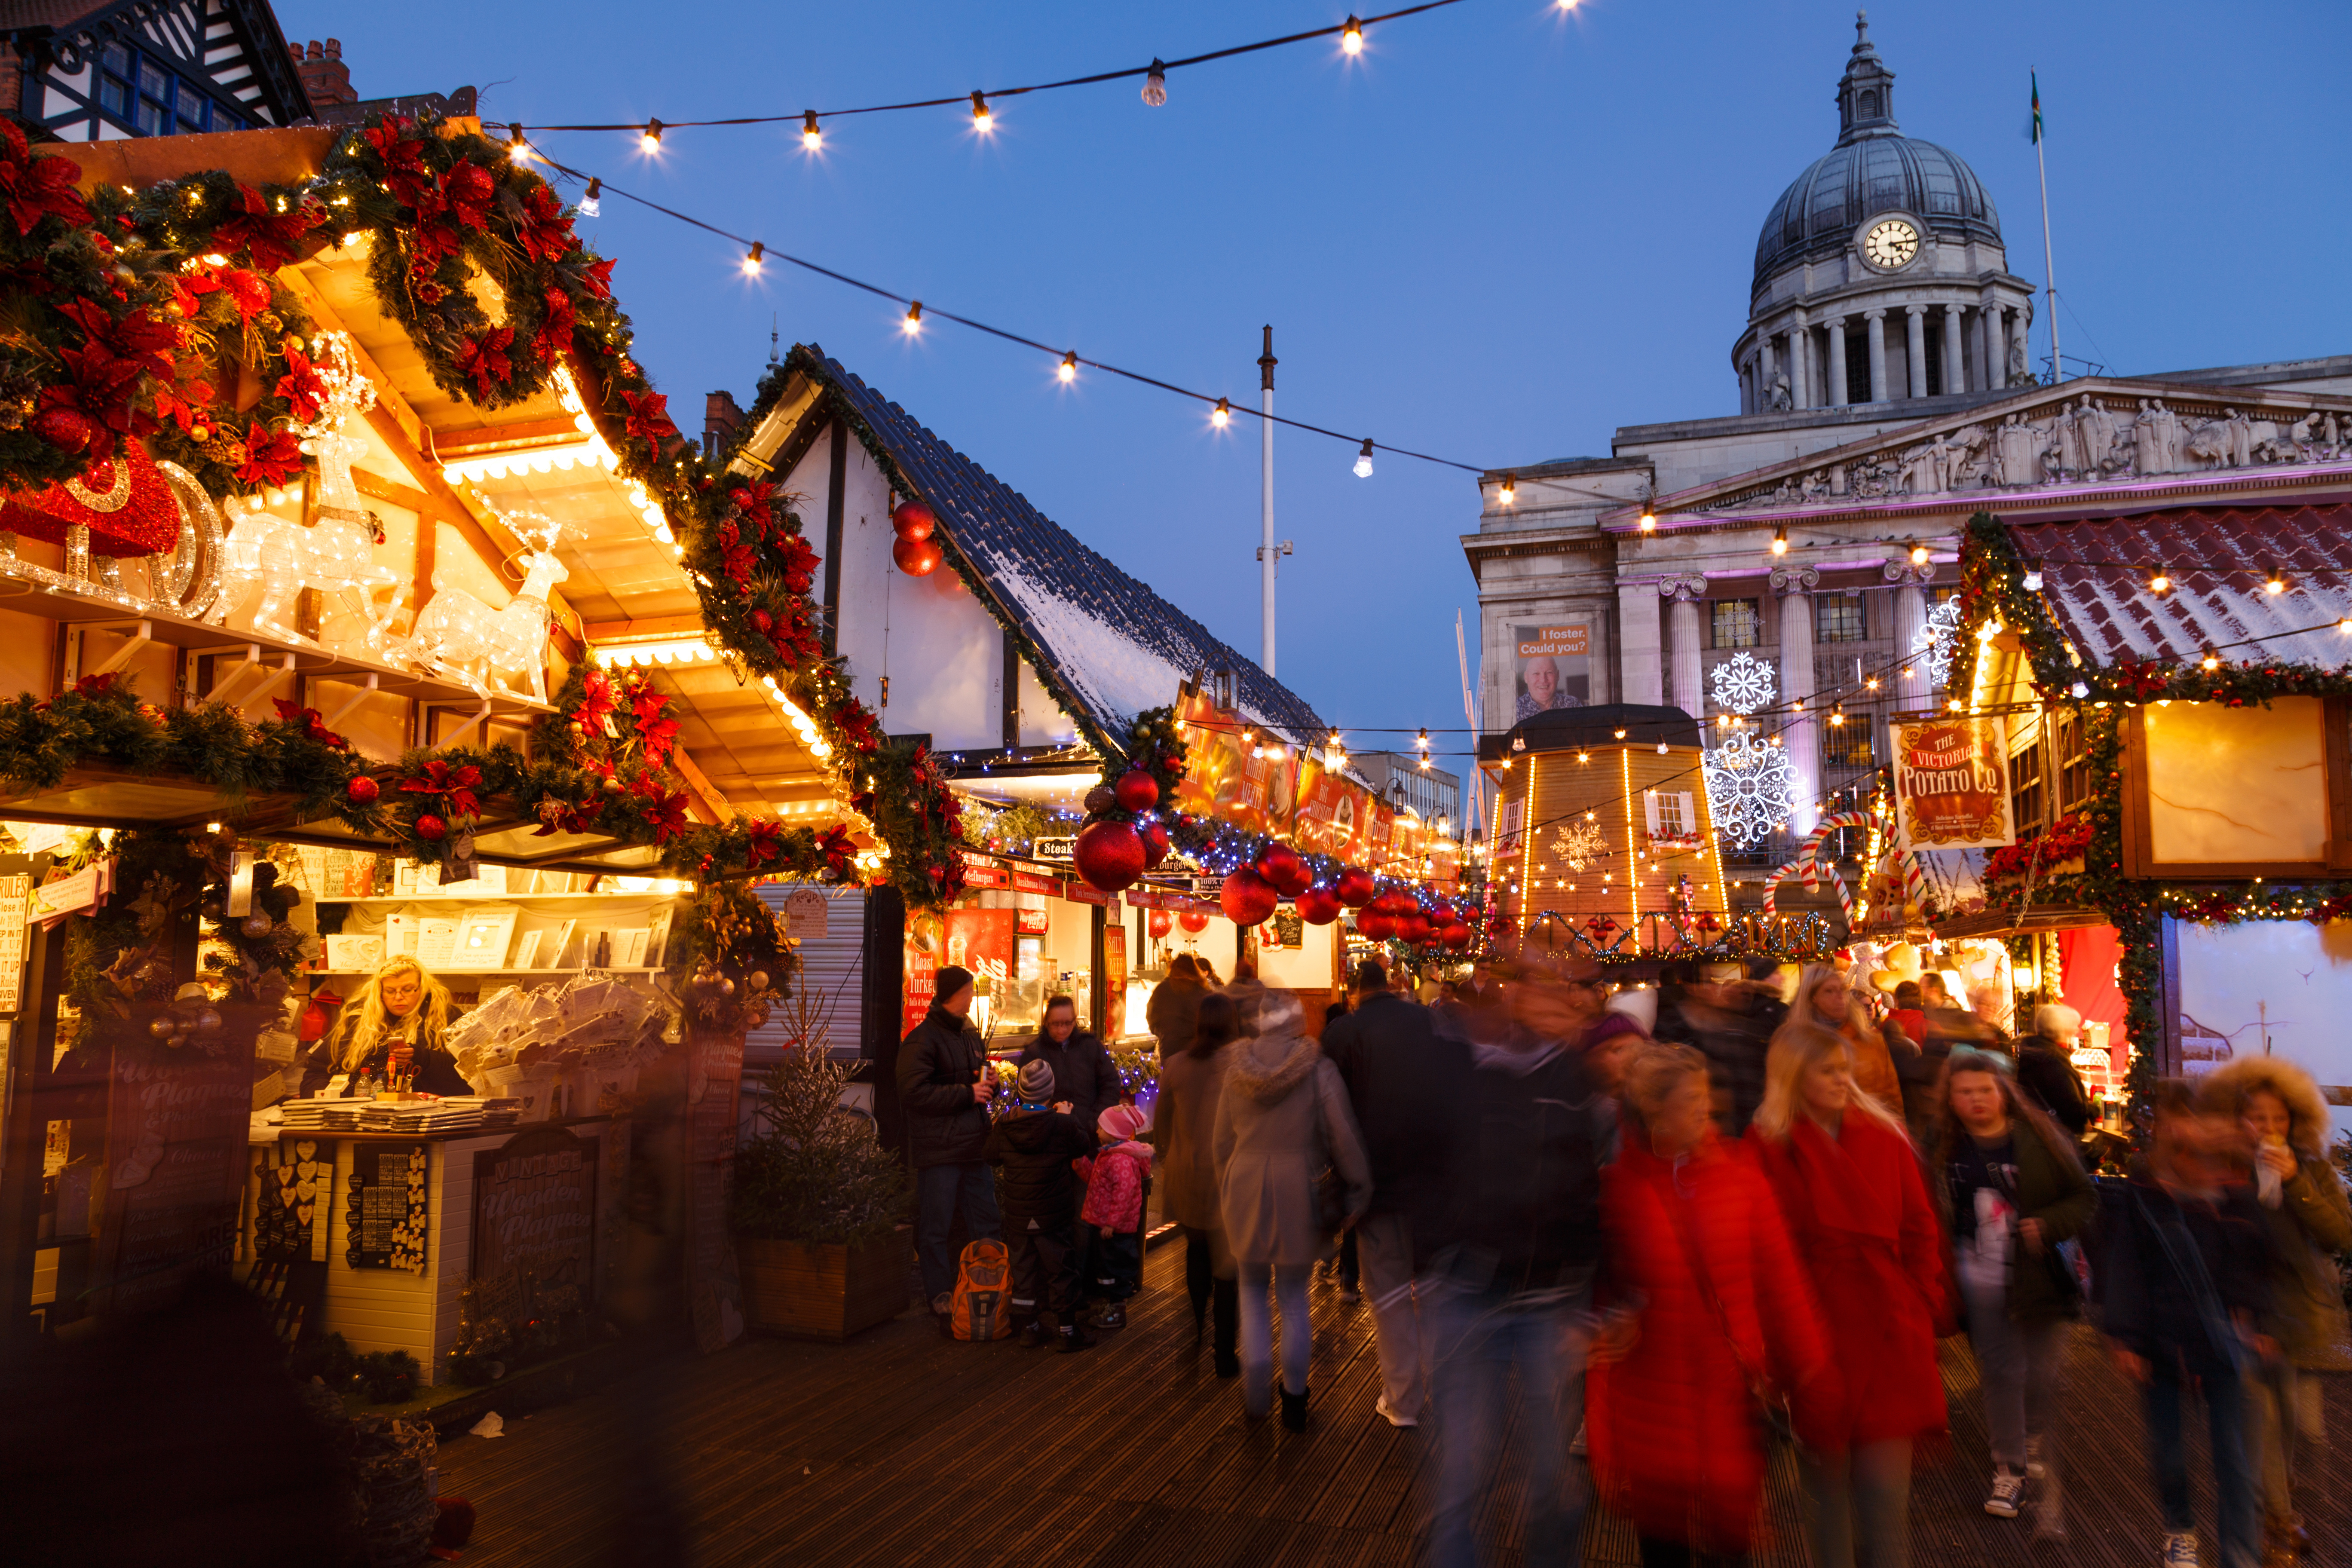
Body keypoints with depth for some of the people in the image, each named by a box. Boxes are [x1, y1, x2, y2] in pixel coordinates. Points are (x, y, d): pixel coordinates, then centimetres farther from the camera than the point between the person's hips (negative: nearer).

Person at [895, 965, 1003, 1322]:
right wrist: (967, 1093, -17)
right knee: (935, 1229, 0)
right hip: (938, 1149, -8)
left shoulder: (969, 1035, 17)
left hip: (974, 1146, 8)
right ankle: (941, 1300, 9)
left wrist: (989, 1082, 4)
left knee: (988, 1225, 12)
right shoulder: (922, 1039, -10)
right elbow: (913, 1092, -19)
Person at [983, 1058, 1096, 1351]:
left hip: (1018, 1216, 4)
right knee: (1061, 1271, 8)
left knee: (1024, 1267, 16)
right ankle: (1066, 1331, 13)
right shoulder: (1064, 1126, -17)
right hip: (1054, 1217, -3)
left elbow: (993, 1157, 9)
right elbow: (1084, 1145, 2)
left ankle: (1029, 1327, 24)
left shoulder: (1003, 1126, -7)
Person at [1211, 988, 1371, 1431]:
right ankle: (1294, 1399, 23)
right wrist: (1358, 1192, 0)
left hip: (1245, 1191, 2)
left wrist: (1224, 1193, 19)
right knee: (1294, 1295, 14)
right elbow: (1343, 1137, -11)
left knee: (1253, 1289, 19)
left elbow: (1223, 1140, 7)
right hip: (1298, 1192, -2)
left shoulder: (1237, 1070, -2)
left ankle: (1256, 1393, 13)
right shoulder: (1318, 1070, -12)